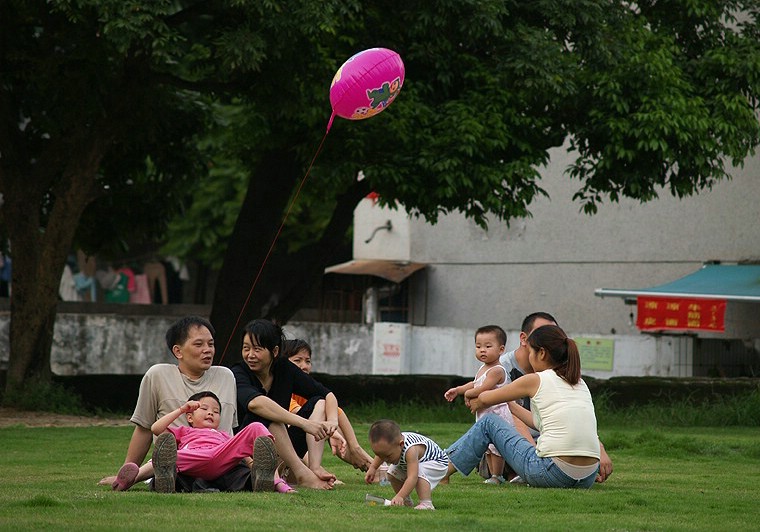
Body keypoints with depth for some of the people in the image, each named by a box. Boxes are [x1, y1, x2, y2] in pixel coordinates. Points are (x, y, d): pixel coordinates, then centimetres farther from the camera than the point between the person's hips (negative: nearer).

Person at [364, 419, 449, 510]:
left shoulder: (411, 450, -46)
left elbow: (412, 478, -53)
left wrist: (399, 496, -60)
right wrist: (372, 468, -1)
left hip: (438, 463, -9)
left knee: (419, 473, -36)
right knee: (392, 474, -1)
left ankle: (426, 504, -35)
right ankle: (406, 502, 11)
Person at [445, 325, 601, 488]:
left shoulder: (535, 380, 2)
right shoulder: (580, 383, 18)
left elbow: (485, 399, 17)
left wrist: (477, 402, 40)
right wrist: (509, 405, 41)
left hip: (553, 473, -6)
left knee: (488, 423, 15)